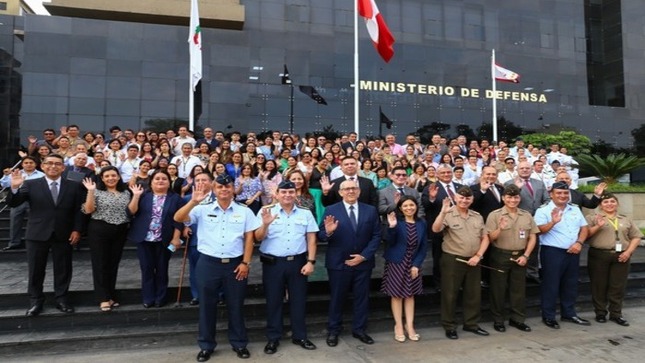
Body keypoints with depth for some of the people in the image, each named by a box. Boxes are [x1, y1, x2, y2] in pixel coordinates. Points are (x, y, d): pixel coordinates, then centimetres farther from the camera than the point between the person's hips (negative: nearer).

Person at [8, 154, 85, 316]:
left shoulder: (74, 186, 2)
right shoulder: (31, 184, 1)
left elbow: (79, 210, 2)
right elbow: (13, 204, -6)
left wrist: (77, 230, -7)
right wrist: (14, 188, -25)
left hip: (63, 235, 0)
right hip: (37, 234, 0)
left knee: (63, 269, 9)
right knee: (35, 270, 9)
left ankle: (61, 299, 23)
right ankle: (36, 301, 24)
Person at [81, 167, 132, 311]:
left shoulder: (126, 193, 10)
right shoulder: (97, 191, -1)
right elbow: (88, 210, -10)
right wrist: (90, 192, -18)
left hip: (120, 232, 4)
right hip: (99, 231, -3)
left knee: (113, 263, 9)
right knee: (100, 263, 0)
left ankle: (111, 296, 19)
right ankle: (103, 298, 5)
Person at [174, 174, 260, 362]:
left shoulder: (244, 211, 2)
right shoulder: (203, 210, 1)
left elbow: (249, 238, 2)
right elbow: (178, 218, -9)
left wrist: (245, 262, -4)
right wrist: (194, 201, -23)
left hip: (235, 264, 0)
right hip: (208, 263, 0)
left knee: (236, 306, 11)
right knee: (207, 305, 10)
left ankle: (239, 343, 27)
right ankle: (206, 345, 26)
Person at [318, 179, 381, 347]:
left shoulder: (371, 210, 0)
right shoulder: (331, 210, -6)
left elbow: (377, 235, -1)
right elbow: (321, 236, -10)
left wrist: (364, 255, -11)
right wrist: (328, 232, -33)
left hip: (363, 262, 2)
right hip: (338, 263, -2)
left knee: (362, 297, 14)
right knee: (337, 298, 11)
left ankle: (359, 329, 32)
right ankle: (333, 331, 28)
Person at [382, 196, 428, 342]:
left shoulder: (422, 223, 0)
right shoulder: (396, 221, -11)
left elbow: (424, 247, 2)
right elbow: (390, 242, -18)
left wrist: (417, 264, -6)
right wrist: (391, 227, -34)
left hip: (413, 264, 3)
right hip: (396, 263, -3)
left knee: (410, 295, 10)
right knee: (397, 295, 4)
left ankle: (410, 326, 19)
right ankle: (398, 326, 15)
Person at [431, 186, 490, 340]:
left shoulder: (477, 216, 10)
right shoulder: (448, 215, -7)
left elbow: (485, 238, 11)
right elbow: (435, 229, -24)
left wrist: (478, 256, -2)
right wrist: (443, 212, -36)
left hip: (473, 261, 5)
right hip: (452, 260, -5)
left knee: (474, 294, 14)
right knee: (450, 294, 3)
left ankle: (471, 323, 30)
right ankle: (449, 326, 17)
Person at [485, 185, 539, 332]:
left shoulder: (527, 215, 5)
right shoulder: (495, 215, -6)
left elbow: (532, 237, 7)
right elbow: (490, 238, -8)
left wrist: (525, 255, -4)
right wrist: (500, 229, -27)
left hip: (520, 256, 3)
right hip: (500, 256, -3)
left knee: (519, 289, 11)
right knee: (498, 289, 5)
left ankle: (517, 319, 26)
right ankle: (498, 320, 17)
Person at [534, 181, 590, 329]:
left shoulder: (575, 209, 11)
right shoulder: (543, 210, -8)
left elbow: (584, 228, 12)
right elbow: (540, 230, -19)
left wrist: (579, 242, -5)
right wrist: (553, 222, -38)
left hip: (573, 252, 6)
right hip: (552, 252, -6)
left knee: (571, 285, 15)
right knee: (551, 285, 0)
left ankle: (569, 314, 29)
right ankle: (548, 316, 9)